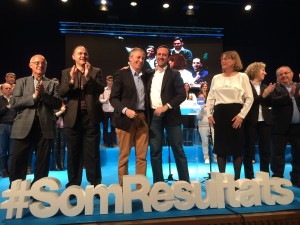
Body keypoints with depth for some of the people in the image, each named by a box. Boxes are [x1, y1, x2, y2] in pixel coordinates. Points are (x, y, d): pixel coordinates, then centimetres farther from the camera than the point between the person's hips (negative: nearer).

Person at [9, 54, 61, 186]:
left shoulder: (52, 84, 12)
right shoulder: (21, 82, 13)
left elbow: (58, 104, -1)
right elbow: (14, 102, 0)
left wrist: (44, 94, -14)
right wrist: (34, 96, -11)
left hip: (45, 127, 0)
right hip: (24, 127, 0)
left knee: (42, 162, 6)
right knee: (18, 162, 4)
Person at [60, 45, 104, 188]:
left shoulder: (96, 71, 8)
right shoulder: (66, 73, 11)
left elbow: (101, 89, -5)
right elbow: (61, 93, 0)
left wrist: (88, 76, -15)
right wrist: (71, 81, -16)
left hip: (91, 117, -1)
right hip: (73, 118, 1)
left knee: (93, 153, 4)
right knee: (73, 153, 9)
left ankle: (95, 184, 15)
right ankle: (73, 185, 22)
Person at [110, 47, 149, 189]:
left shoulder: (145, 76, 17)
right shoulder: (121, 74, 0)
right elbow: (113, 98, -6)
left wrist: (147, 116, 7)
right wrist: (125, 110, -20)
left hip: (142, 119, 5)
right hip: (126, 119, -4)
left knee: (142, 156, 6)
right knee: (124, 156, 4)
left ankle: (141, 187, 16)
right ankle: (123, 187, 16)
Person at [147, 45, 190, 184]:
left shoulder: (174, 74, 1)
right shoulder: (150, 74, 13)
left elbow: (182, 94, -8)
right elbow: (147, 94, 16)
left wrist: (166, 107, -16)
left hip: (170, 116, -3)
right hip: (154, 116, 4)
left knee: (178, 151, 3)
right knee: (155, 152, 6)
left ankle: (185, 182, 15)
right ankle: (158, 183, 17)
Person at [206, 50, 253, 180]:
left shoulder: (242, 77, 1)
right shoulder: (216, 78, 11)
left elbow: (249, 98, -2)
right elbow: (210, 98, 13)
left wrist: (241, 115, -11)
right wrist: (209, 114, 3)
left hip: (236, 114, -3)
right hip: (219, 114, 3)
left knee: (237, 146, 3)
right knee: (220, 146, 6)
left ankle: (237, 177, 17)